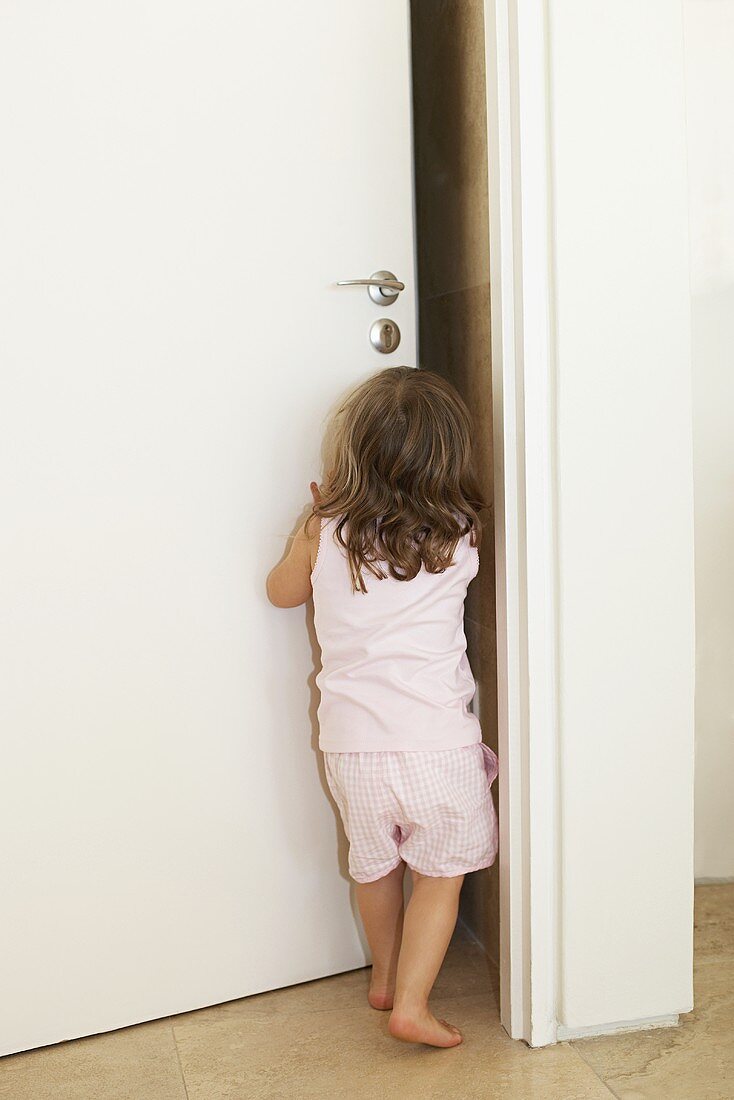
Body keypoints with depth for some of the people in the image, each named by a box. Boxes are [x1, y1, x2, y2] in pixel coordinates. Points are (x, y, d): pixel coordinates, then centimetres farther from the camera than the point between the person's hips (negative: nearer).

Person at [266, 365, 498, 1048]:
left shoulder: (327, 532, -6)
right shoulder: (460, 535, -8)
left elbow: (283, 591, 13)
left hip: (350, 741, 2)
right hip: (436, 737, -2)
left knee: (375, 865, 23)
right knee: (440, 874, 15)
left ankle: (386, 977, 41)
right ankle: (411, 1004, 12)